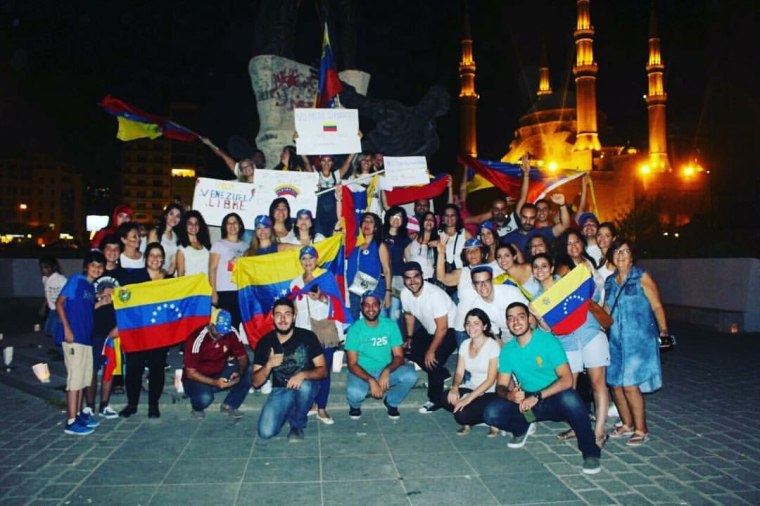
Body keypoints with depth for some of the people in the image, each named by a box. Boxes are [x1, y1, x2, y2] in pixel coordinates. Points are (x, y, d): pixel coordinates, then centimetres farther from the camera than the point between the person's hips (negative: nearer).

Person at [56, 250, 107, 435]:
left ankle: (78, 414, 24)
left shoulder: (92, 287, 14)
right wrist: (66, 328, -16)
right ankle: (71, 422, 0)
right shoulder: (76, 280, -5)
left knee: (83, 378, 13)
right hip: (73, 336, -8)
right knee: (74, 377, -6)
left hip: (86, 337, 8)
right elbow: (59, 303, -9)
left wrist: (101, 303, 5)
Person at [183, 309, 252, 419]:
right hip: (197, 379, -4)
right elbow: (190, 373, -23)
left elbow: (243, 357, -7)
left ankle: (229, 406, -1)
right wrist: (214, 382, -36)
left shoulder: (232, 333, -13)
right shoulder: (198, 339, -26)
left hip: (220, 374, 4)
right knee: (205, 397, -37)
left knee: (247, 372, -20)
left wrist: (239, 373, -30)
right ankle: (197, 408, 2)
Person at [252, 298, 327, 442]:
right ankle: (289, 411, 15)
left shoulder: (307, 336, -13)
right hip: (280, 391, 2)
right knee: (265, 432, -19)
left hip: (306, 386, -1)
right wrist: (269, 365, -26)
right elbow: (256, 383, -6)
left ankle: (297, 424, -6)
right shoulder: (265, 342, -7)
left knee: (304, 386, -37)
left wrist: (303, 375, -32)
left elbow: (323, 370, -12)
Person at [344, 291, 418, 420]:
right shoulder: (355, 329, -13)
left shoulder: (390, 325, -7)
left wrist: (387, 371, -28)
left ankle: (391, 402, 6)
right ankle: (355, 405, 7)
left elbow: (399, 356, -7)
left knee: (410, 375, -26)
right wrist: (371, 380, -29)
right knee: (354, 393, -34)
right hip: (362, 373, -2)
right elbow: (352, 364, -14)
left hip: (387, 372, 2)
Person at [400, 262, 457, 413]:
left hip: (450, 329, -8)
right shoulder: (405, 293, -12)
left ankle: (435, 400, 1)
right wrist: (409, 337, 6)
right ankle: (443, 375, 20)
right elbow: (409, 315, 10)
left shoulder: (434, 294, -33)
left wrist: (431, 351, -22)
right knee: (411, 350, 1)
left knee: (432, 360, -21)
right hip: (429, 329, 8)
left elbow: (442, 328, -29)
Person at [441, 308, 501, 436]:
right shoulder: (465, 344, 5)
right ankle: (468, 422, 1)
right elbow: (459, 372, 3)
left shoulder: (493, 345, -14)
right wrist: (455, 387, -19)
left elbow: (491, 380, -17)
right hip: (471, 388, 6)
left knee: (462, 415, -28)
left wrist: (469, 398, -23)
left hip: (490, 393, -6)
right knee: (446, 399, -23)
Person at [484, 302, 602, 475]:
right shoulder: (507, 351, 0)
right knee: (491, 413, -19)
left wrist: (537, 397, -32)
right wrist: (510, 395, -23)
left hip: (554, 400, -4)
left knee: (569, 398, -38)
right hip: (527, 404, 4)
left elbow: (567, 379, -21)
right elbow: (501, 386, 2)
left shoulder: (548, 341, -14)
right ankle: (522, 428, 14)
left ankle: (591, 453, -17)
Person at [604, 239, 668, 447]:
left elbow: (656, 306, -8)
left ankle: (641, 430, 9)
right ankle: (627, 425, 26)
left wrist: (663, 331, -17)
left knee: (630, 385, -8)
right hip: (616, 341, 6)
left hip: (639, 340, -5)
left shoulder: (642, 277, -4)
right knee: (615, 384, 7)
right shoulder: (610, 281, 11)